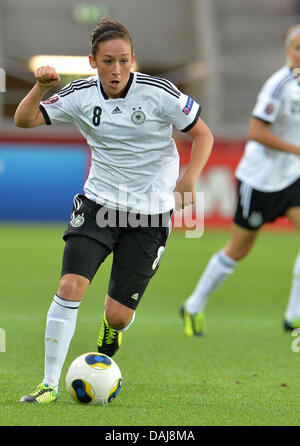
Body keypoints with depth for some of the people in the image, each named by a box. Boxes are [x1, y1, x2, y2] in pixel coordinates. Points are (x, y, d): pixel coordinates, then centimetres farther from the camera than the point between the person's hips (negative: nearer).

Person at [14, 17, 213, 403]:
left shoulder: (158, 93, -13)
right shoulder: (82, 95, -5)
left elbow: (202, 134, -4)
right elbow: (24, 120, -5)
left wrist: (188, 178, -20)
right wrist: (40, 87, -24)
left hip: (150, 213, -2)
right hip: (99, 202, 2)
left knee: (119, 313, 0)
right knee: (70, 287, -19)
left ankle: (111, 332, 41)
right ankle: (49, 384, -9)